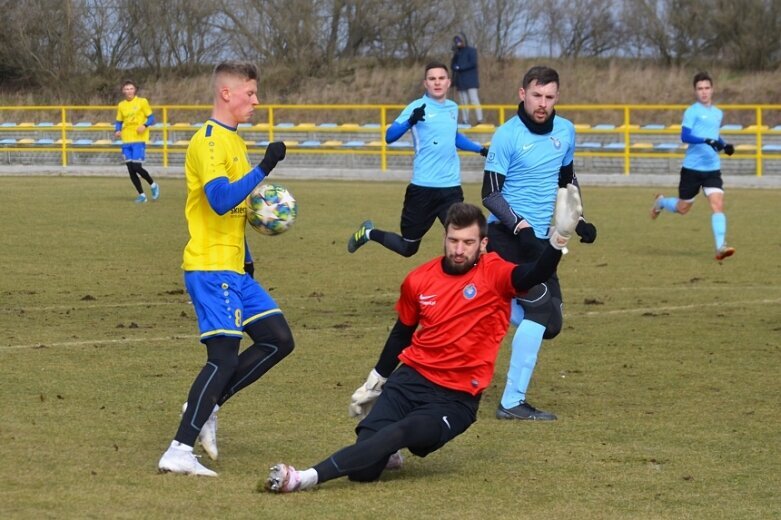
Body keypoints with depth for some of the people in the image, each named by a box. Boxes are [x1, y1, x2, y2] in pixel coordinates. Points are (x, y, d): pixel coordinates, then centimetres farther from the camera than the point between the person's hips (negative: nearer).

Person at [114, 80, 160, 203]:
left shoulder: (142, 102, -1)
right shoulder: (121, 105, 10)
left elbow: (151, 118, -1)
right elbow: (118, 122, 17)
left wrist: (145, 125, -20)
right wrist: (117, 131, -4)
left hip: (139, 139, -5)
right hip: (126, 141, 5)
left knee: (137, 167, -14)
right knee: (131, 170, 1)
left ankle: (153, 185, 11)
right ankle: (141, 195, 14)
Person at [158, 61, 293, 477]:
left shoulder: (231, 139, 17)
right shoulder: (209, 141, -14)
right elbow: (220, 200, -27)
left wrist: (245, 257, 25)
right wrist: (264, 168, -28)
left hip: (234, 269, 10)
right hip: (211, 269, -10)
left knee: (278, 340, 8)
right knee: (224, 357, -14)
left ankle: (206, 407, 12)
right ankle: (179, 452, -13)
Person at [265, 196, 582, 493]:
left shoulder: (495, 274, -7)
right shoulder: (419, 280, 4)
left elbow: (536, 275, -27)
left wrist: (559, 237, -45)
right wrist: (373, 384, 25)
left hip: (455, 400, -3)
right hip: (410, 381, 4)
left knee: (398, 433, -32)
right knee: (364, 471, -12)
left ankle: (308, 478, -36)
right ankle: (386, 453, 25)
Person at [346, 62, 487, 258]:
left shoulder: (453, 108, 11)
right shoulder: (418, 107, -7)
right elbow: (390, 136, -19)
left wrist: (480, 149, 30)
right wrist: (411, 121, -35)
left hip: (452, 189, 4)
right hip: (423, 188, -4)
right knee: (407, 248, 10)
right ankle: (368, 233, 36)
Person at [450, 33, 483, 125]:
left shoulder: (471, 51, 1)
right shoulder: (457, 53, 19)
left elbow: (473, 63, -12)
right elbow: (453, 65, 12)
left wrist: (460, 67, -11)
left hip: (470, 81, -6)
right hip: (460, 82, 6)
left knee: (474, 100, -13)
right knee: (463, 102, 2)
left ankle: (480, 120, -18)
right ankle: (465, 120, 3)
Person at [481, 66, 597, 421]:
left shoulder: (565, 131, 7)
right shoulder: (507, 136, -12)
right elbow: (491, 194, -13)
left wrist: (579, 220, 12)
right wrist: (518, 225, -26)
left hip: (540, 239, 8)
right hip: (508, 236, -8)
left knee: (549, 323, 8)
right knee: (542, 310, -16)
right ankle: (512, 402, -12)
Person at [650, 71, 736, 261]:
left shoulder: (718, 113, 12)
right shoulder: (692, 111, -8)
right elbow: (685, 136, -19)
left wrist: (724, 145, 8)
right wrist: (707, 140, -32)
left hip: (712, 168, 4)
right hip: (692, 167, -4)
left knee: (718, 204, -15)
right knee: (683, 208, 10)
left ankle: (721, 247, -20)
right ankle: (660, 202, 43)